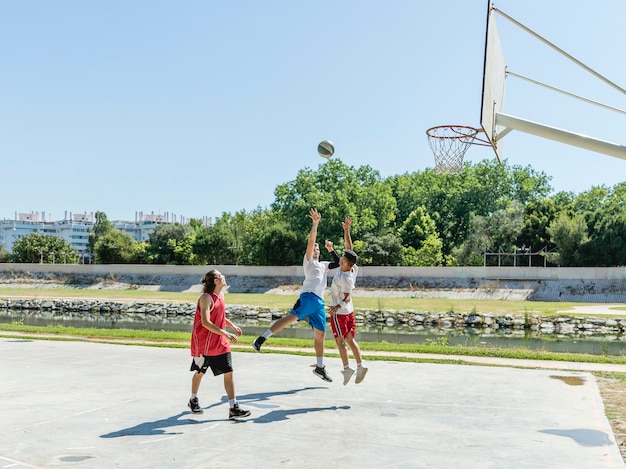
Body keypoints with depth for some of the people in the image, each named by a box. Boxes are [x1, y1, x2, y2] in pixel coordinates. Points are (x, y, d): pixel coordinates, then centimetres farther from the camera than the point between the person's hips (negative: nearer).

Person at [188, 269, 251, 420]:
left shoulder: (221, 295, 8)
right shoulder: (206, 298, -18)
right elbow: (205, 322, -27)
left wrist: (233, 326, 9)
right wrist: (225, 333, -31)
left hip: (220, 343, 7)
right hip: (204, 343, -7)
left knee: (229, 372, -1)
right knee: (200, 372, 13)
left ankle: (233, 408, 1)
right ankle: (193, 400, 37)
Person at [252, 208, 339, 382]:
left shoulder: (323, 264, 31)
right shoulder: (309, 261, 13)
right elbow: (310, 241, -1)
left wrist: (330, 249, 28)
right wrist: (315, 223, -7)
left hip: (319, 302, 7)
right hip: (308, 296, -7)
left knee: (320, 334, 8)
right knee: (291, 317, -28)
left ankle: (320, 367, 16)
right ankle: (261, 339, -31)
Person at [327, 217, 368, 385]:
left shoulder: (345, 278, -26)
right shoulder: (352, 268, -5)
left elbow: (347, 297, -23)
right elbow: (349, 246, 2)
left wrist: (337, 307, -37)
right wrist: (346, 230, -1)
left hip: (339, 312, -8)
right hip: (349, 311, 8)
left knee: (340, 340, 1)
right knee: (350, 339, 9)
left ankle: (347, 368, 1)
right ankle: (360, 365, 2)